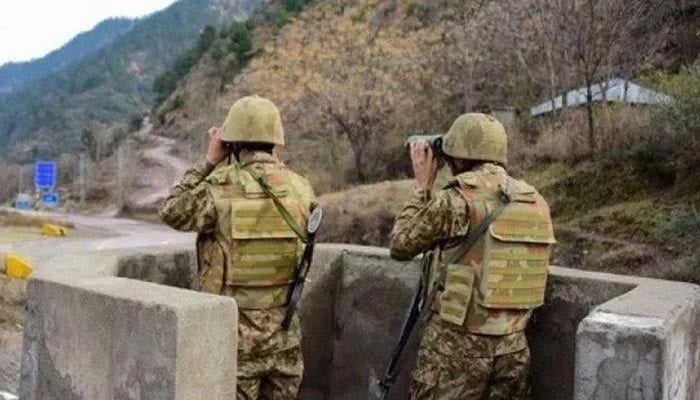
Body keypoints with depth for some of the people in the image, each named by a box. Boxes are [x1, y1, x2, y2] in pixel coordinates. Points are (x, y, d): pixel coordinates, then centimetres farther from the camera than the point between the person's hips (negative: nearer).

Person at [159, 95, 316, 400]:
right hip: (283, 326, 4)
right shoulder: (301, 188, -2)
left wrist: (209, 162, 3)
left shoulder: (221, 188, -14)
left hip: (234, 327, -4)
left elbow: (171, 213, 1)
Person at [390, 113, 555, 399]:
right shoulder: (537, 203, 4)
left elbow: (401, 245, -3)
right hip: (513, 347, 6)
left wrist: (422, 186, 4)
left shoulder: (457, 201, -14)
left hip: (457, 345, -6)